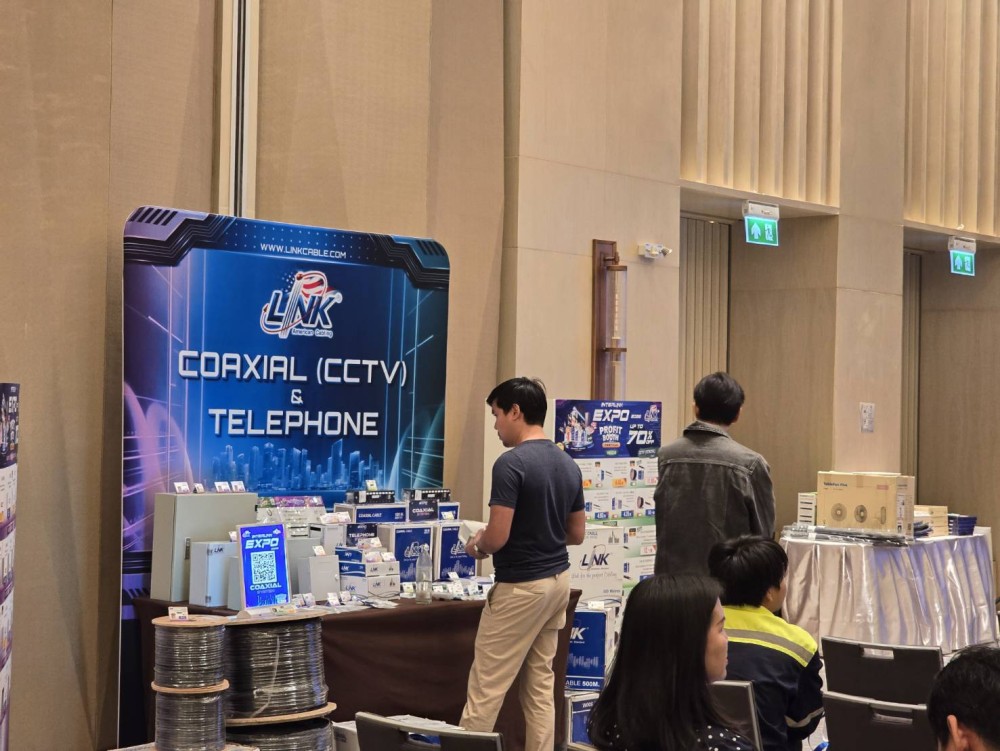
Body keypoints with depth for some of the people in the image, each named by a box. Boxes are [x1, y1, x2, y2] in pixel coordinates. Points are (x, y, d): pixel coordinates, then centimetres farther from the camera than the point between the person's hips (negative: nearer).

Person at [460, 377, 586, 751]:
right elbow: (576, 533, 13)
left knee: (486, 687, -1)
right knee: (540, 684, 11)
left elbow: (498, 537, -21)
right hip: (558, 580, 8)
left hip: (521, 586, -8)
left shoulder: (511, 463, -18)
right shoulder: (568, 465, 7)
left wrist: (478, 544, 0)